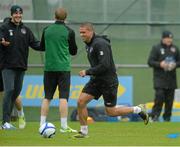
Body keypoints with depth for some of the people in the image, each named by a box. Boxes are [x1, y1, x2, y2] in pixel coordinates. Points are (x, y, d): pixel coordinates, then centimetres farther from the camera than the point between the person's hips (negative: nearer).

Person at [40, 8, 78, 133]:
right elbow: (74, 51, 3)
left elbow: (42, 47, 17)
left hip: (49, 68, 3)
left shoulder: (47, 30, 4)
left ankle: (42, 124, 7)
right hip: (63, 68, -3)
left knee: (47, 97, 10)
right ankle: (64, 126, -8)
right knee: (63, 97, -4)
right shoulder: (69, 32, -5)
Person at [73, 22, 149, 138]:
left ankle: (139, 109, 18)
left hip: (108, 81, -9)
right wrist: (90, 73, 14)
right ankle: (84, 132, 3)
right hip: (96, 80, 9)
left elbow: (104, 65, -27)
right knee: (81, 101, -6)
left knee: (111, 112, -1)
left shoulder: (100, 44, -20)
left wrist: (87, 72, -21)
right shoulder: (89, 44, 11)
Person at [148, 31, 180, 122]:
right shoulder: (156, 48, 0)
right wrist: (160, 64, -18)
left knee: (169, 100, 3)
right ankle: (154, 116, -8)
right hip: (160, 79, -4)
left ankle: (167, 117, 11)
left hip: (171, 79, 4)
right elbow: (150, 62, -3)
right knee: (159, 97, -16)